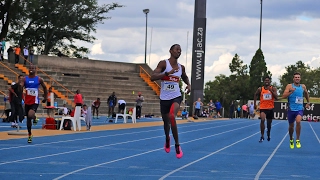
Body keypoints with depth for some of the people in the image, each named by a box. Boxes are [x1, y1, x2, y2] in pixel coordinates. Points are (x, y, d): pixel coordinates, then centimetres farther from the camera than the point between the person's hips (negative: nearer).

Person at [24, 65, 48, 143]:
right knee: (28, 119, 11)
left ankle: (34, 117, 8)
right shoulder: (25, 79, 1)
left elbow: (45, 88, 13)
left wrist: (45, 98, 15)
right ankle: (29, 135, 25)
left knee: (30, 115, -29)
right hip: (27, 102, 3)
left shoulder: (39, 79, -1)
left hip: (35, 102, -3)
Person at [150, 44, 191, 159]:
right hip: (164, 98, 0)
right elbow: (152, 77, -22)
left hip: (176, 97, 0)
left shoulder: (181, 67, 5)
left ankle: (177, 145, -17)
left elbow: (185, 77, 28)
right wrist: (168, 73, -33)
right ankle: (167, 139, 50)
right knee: (166, 121, 15)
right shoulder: (163, 63, -9)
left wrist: (188, 85, 5)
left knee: (172, 117, -27)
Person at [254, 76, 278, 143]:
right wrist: (255, 104, 13)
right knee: (262, 120, -27)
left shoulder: (273, 89, -2)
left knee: (269, 123, 15)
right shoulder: (260, 89, 0)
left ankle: (268, 134, 45)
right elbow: (255, 95, 18)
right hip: (263, 108, -1)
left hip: (270, 108, 2)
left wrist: (271, 90, -22)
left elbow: (276, 97, -13)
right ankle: (262, 136, -21)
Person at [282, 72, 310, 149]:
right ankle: (291, 140, 36)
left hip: (299, 109, 0)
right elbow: (283, 96, -15)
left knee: (298, 121, -26)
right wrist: (291, 92, -27)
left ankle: (297, 140, -15)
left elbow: (306, 94, 25)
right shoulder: (289, 86, -5)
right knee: (291, 126, 11)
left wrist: (308, 103, 22)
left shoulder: (303, 86, 4)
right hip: (291, 109, 0)